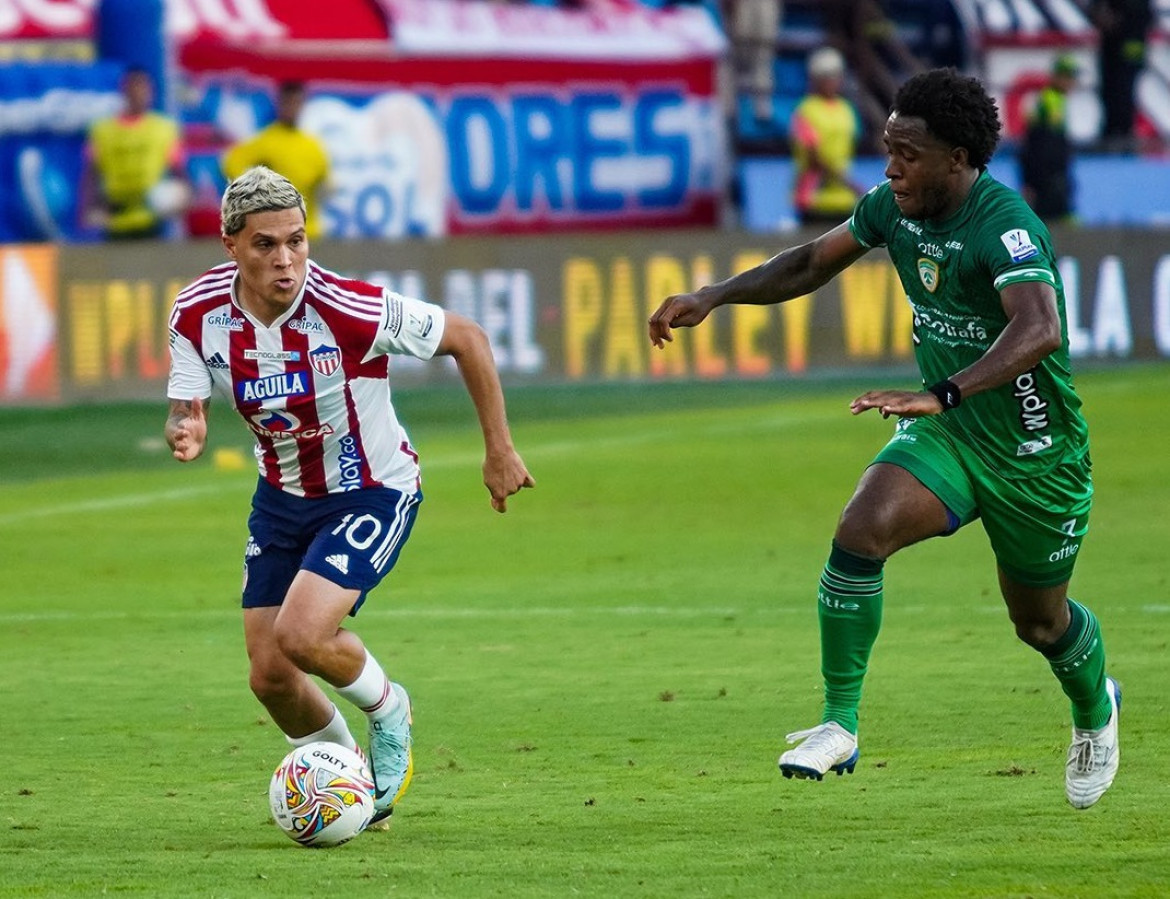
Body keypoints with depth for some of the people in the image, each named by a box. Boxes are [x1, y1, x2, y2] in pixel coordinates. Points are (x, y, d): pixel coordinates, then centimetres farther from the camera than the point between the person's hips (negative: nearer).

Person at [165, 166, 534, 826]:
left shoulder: (350, 311, -29)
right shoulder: (199, 315, -16)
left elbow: (467, 338, -16)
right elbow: (187, 415, -10)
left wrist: (500, 450, -10)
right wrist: (185, 435, -36)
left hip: (374, 493, -5)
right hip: (282, 498, 5)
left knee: (300, 635, -24)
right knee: (269, 677, 2)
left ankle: (388, 710, 9)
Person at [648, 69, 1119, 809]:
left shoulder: (1005, 226, -29)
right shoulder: (894, 207, -5)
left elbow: (1040, 329, -46)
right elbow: (813, 263, 13)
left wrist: (943, 394, -57)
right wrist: (713, 297, 1)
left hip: (1037, 455, -5)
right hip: (946, 436, 5)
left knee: (1041, 620, 14)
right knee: (860, 532, -23)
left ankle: (1096, 709, 49)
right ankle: (840, 725, -16)